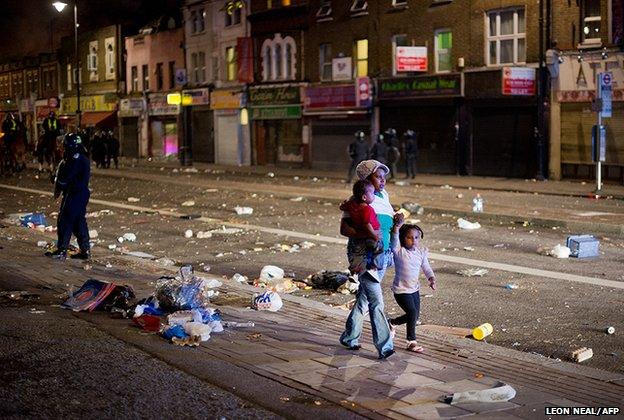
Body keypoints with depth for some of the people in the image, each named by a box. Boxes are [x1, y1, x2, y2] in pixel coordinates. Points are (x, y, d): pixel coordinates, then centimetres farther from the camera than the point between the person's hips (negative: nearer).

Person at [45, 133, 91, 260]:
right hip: (82, 194, 10)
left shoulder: (76, 160, -19)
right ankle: (85, 251, 15)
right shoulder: (83, 158, 12)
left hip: (73, 195, -10)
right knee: (79, 222, 13)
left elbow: (64, 178, -19)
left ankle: (61, 251, 2)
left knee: (64, 222, -3)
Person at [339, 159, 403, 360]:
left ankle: (349, 336, 29)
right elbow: (344, 228, -18)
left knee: (364, 298, 16)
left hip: (383, 255, 8)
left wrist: (397, 219, 1)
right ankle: (384, 346, -9)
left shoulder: (384, 196, 12)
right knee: (376, 301, -11)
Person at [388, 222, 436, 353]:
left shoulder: (421, 253, 3)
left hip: (414, 289, 7)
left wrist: (431, 279, -12)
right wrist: (396, 228, -50)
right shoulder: (399, 251, -14)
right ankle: (411, 342, 1)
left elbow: (426, 268, 7)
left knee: (415, 315, 13)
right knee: (412, 312, -14)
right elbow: (394, 242, -33)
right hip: (401, 290, -7)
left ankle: (392, 323, 38)